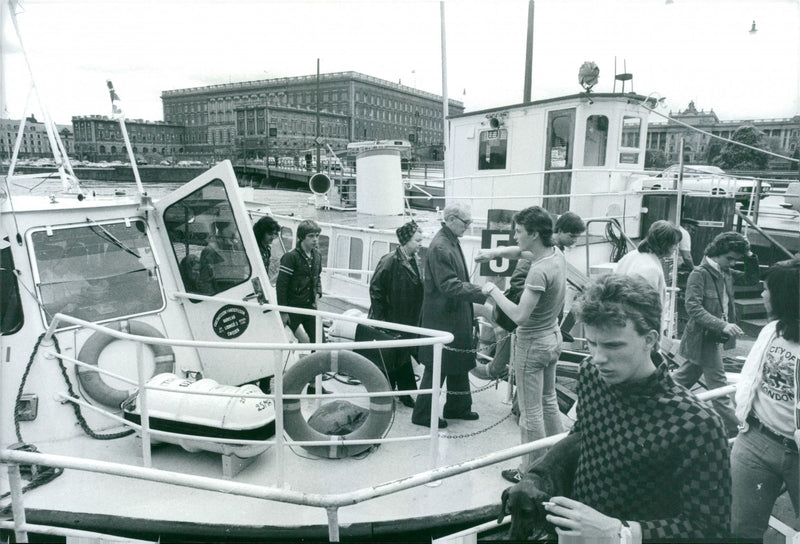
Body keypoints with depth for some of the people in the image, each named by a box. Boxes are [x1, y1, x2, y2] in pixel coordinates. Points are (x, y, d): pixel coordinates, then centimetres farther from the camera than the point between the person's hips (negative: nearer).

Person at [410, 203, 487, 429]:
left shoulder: (452, 243, 11)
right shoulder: (440, 247, -21)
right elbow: (449, 286, -26)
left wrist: (477, 289, 13)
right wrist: (482, 293, -27)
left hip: (456, 317, 10)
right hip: (441, 318, -10)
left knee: (459, 363, 18)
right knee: (437, 366, 1)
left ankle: (457, 407, 34)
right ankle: (422, 414, 16)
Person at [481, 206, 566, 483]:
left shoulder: (539, 271, -29)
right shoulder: (557, 254, -1)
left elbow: (520, 315, -31)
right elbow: (520, 252, 18)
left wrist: (493, 291, -20)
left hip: (532, 343, -10)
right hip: (552, 336, 10)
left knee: (531, 411, 4)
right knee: (548, 401, 24)